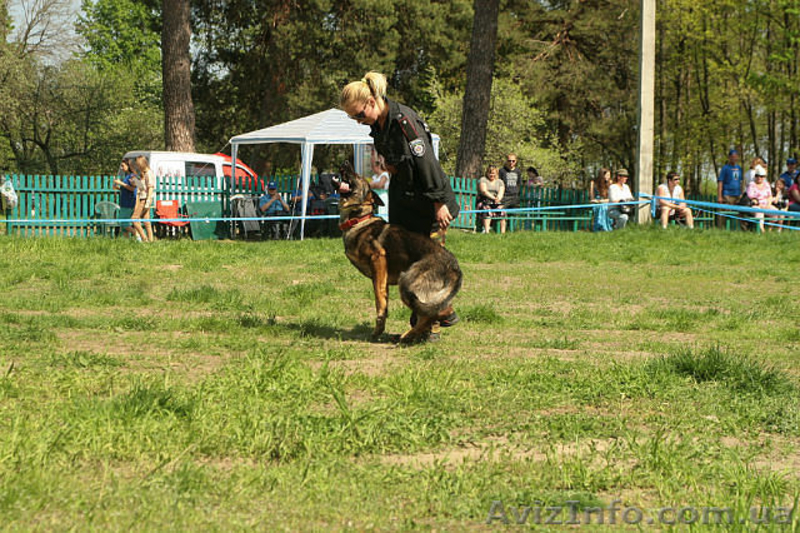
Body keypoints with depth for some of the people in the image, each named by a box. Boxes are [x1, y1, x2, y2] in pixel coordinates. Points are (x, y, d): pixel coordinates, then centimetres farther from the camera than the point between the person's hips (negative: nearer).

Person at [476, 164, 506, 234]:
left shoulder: (500, 182, 19)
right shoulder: (483, 180, 9)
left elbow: (501, 192, 4)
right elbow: (484, 191, -7)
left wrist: (498, 199, -19)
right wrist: (494, 198, -20)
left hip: (497, 204, 3)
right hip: (484, 203, -3)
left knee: (502, 212, -29)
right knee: (487, 211, -36)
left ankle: (503, 232, -36)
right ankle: (486, 231, -48)